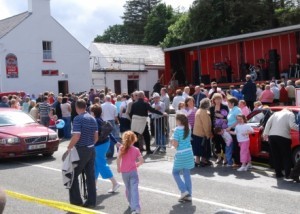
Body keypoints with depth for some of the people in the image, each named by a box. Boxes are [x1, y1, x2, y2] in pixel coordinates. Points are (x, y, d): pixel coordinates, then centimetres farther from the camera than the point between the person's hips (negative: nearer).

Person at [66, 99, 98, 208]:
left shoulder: (78, 118, -14)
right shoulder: (92, 118, 9)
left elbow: (76, 136, -21)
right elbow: (96, 136, 11)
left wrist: (69, 147, -10)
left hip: (81, 150, -7)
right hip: (91, 149, 7)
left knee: (73, 175, 4)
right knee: (90, 175, 8)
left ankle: (76, 200, 6)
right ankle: (91, 201, 12)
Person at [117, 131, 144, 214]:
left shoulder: (122, 148, -4)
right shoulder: (136, 150, -2)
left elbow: (118, 159, -14)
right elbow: (141, 160, -6)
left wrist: (119, 168, 1)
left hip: (124, 172, 1)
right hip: (133, 171, -1)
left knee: (128, 188, 21)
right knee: (134, 190, -8)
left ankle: (131, 203, 35)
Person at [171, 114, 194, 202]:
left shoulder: (177, 130, -14)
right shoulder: (188, 129, 5)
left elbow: (175, 144, -17)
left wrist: (172, 141, 4)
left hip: (181, 154, -6)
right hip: (189, 153, 6)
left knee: (175, 173, 11)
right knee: (187, 174, 10)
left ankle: (184, 191, 2)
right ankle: (188, 195, 13)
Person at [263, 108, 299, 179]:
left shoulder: (276, 113, 21)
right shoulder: (290, 114, 9)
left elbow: (268, 123, 10)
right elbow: (292, 125, -7)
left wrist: (265, 133, 9)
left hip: (271, 136, 4)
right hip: (283, 137, -4)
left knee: (275, 156, 12)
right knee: (287, 156, 9)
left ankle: (278, 173, 16)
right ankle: (287, 174, 9)